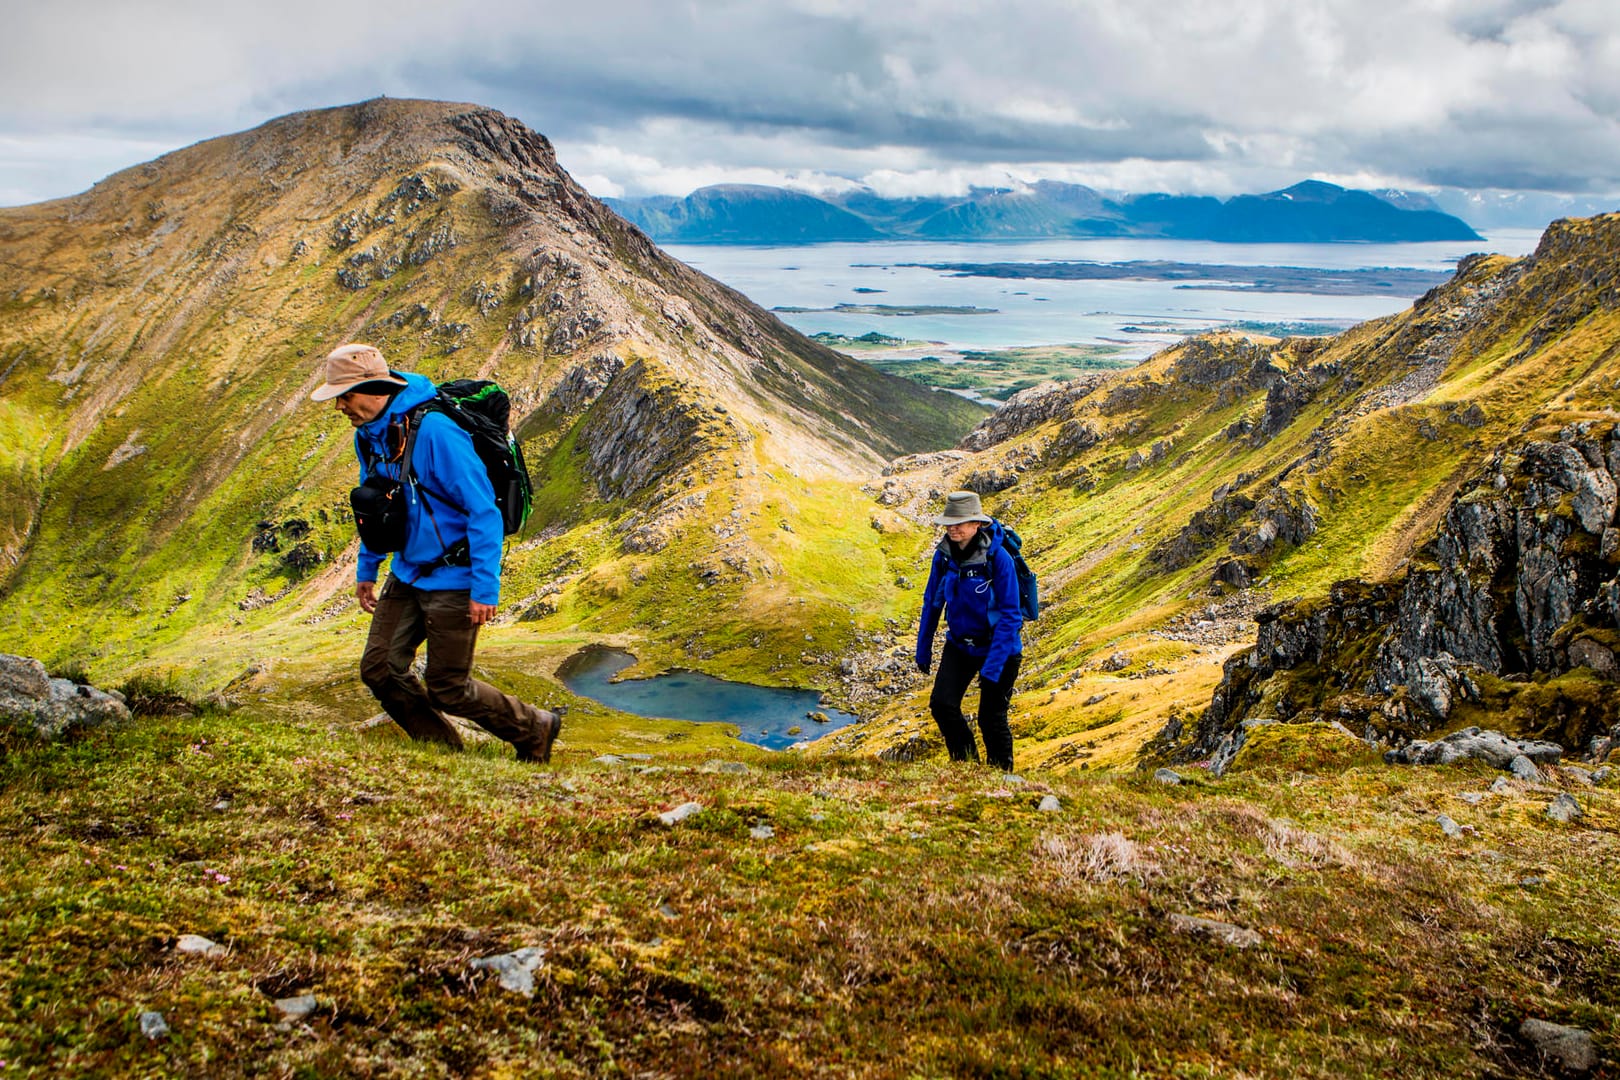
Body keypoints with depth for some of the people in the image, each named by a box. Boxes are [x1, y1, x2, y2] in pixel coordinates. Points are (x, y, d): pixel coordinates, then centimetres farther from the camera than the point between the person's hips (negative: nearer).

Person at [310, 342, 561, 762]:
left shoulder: (434, 430, -24)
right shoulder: (368, 434, 3)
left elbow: (484, 511, -23)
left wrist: (485, 589, -24)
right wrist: (366, 569, 22)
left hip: (453, 579, -8)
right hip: (407, 574, 8)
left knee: (448, 689, -2)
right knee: (379, 669, 3)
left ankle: (535, 729, 21)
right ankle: (445, 753, 22)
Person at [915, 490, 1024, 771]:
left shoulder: (997, 558, -23)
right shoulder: (944, 554, -8)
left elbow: (1010, 614, -20)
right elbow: (932, 601, 6)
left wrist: (993, 666, -24)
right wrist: (923, 648, 9)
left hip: (999, 647, -4)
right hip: (959, 645, 4)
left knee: (991, 718, 0)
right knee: (942, 704, -9)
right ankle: (967, 765, 12)